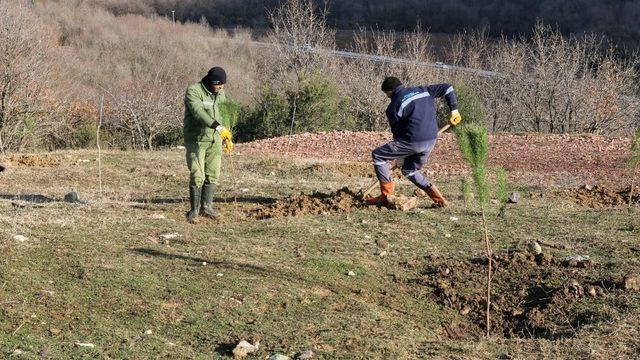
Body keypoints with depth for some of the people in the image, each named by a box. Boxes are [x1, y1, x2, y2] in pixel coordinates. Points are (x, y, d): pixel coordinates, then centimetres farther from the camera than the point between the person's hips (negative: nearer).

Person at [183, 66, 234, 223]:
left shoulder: (220, 94, 7)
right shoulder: (193, 91, -16)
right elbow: (199, 113, -31)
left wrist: (226, 138, 17)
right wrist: (218, 127, -42)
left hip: (214, 140, 6)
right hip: (196, 139, -6)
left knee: (213, 175, 5)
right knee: (197, 176, -7)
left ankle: (206, 207, 18)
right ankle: (195, 210, 4)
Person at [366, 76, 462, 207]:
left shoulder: (394, 107, -2)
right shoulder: (422, 90, 14)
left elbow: (397, 131, 2)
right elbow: (447, 88, 16)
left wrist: (400, 156, 15)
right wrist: (454, 110, 17)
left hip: (414, 141, -7)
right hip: (431, 141, 7)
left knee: (378, 155, 7)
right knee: (409, 170, 27)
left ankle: (387, 195, 4)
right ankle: (438, 199, 16)